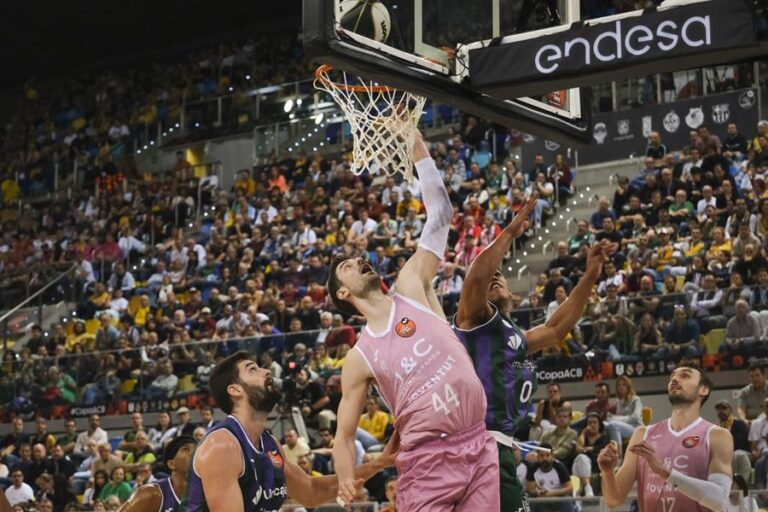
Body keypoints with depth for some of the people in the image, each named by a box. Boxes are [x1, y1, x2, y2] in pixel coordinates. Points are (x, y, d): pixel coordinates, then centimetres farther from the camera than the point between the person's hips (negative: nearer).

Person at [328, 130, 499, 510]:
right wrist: (346, 480, -13)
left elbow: (440, 215, 5)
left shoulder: (411, 288, 8)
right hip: (426, 459, -2)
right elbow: (344, 433, 7)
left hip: (477, 446, 3)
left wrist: (417, 147, 1)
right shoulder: (359, 359, 3)